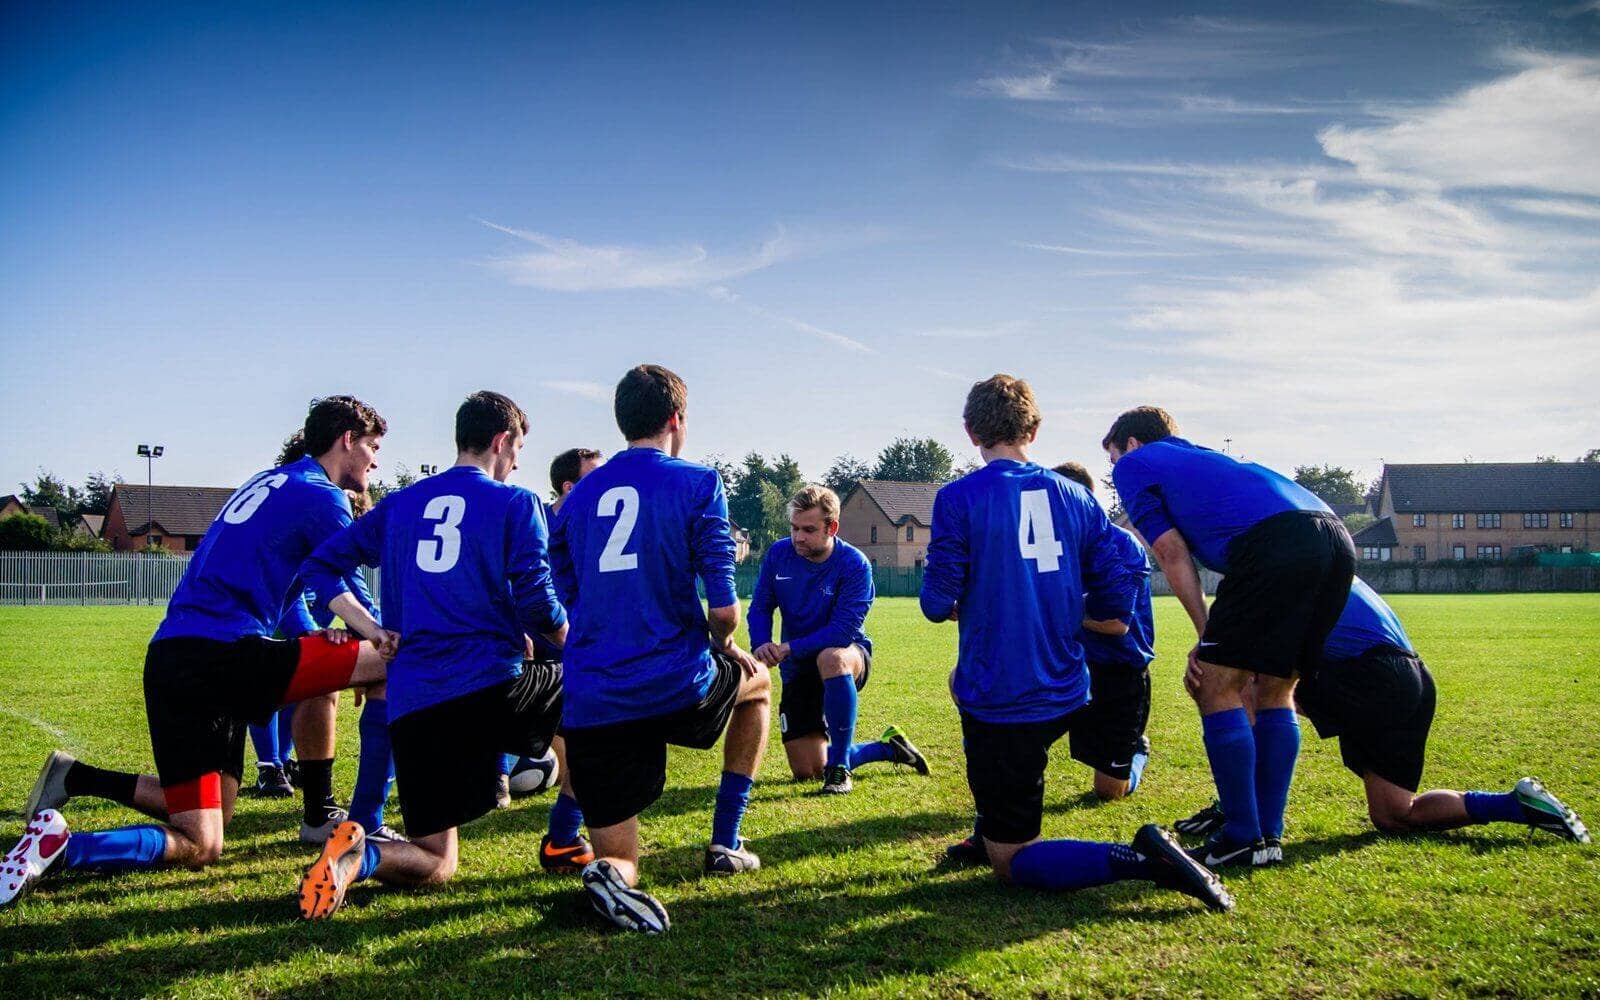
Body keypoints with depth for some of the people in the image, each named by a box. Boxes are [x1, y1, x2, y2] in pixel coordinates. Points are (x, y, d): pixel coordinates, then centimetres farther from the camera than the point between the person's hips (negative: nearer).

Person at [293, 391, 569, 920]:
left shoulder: (400, 504, 17)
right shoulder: (517, 504, 2)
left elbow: (322, 565, 14)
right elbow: (537, 603, -5)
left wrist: (376, 632, 12)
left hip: (412, 706, 4)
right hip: (493, 688, -4)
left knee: (434, 866, 14)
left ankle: (359, 856, -21)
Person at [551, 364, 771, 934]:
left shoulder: (577, 497, 13)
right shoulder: (697, 484, -2)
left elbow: (564, 605, 15)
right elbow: (723, 608, -9)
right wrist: (723, 647, 14)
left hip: (589, 708, 4)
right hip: (676, 687, -3)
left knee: (619, 861, 15)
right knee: (758, 680, 32)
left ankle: (611, 874, -24)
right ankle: (724, 844, 28)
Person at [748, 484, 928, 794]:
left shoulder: (854, 564, -20)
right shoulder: (778, 553, -7)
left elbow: (843, 631, -27)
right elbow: (760, 607, -1)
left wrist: (789, 648, -31)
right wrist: (761, 645, -21)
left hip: (848, 654, -5)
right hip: (798, 670, 5)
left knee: (830, 658, -44)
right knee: (806, 773, 1)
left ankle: (839, 768, -29)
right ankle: (888, 747, 27)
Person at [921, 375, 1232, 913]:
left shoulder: (958, 497, -10)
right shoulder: (1073, 495, 5)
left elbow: (938, 601, -11)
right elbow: (1121, 572, 4)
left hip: (1000, 704, -6)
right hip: (1067, 695, 6)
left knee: (1012, 862, 5)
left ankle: (1140, 859, -21)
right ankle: (990, 832, 34)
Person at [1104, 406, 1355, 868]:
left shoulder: (1133, 464, 20)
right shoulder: (1202, 457, 40)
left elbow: (1172, 553, 10)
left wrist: (1207, 636, 11)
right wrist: (1218, 641, 25)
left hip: (1274, 542, -8)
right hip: (1337, 539, 8)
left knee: (1218, 688, 3)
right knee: (1275, 691, 18)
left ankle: (1244, 838, 5)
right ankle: (1270, 835, 21)